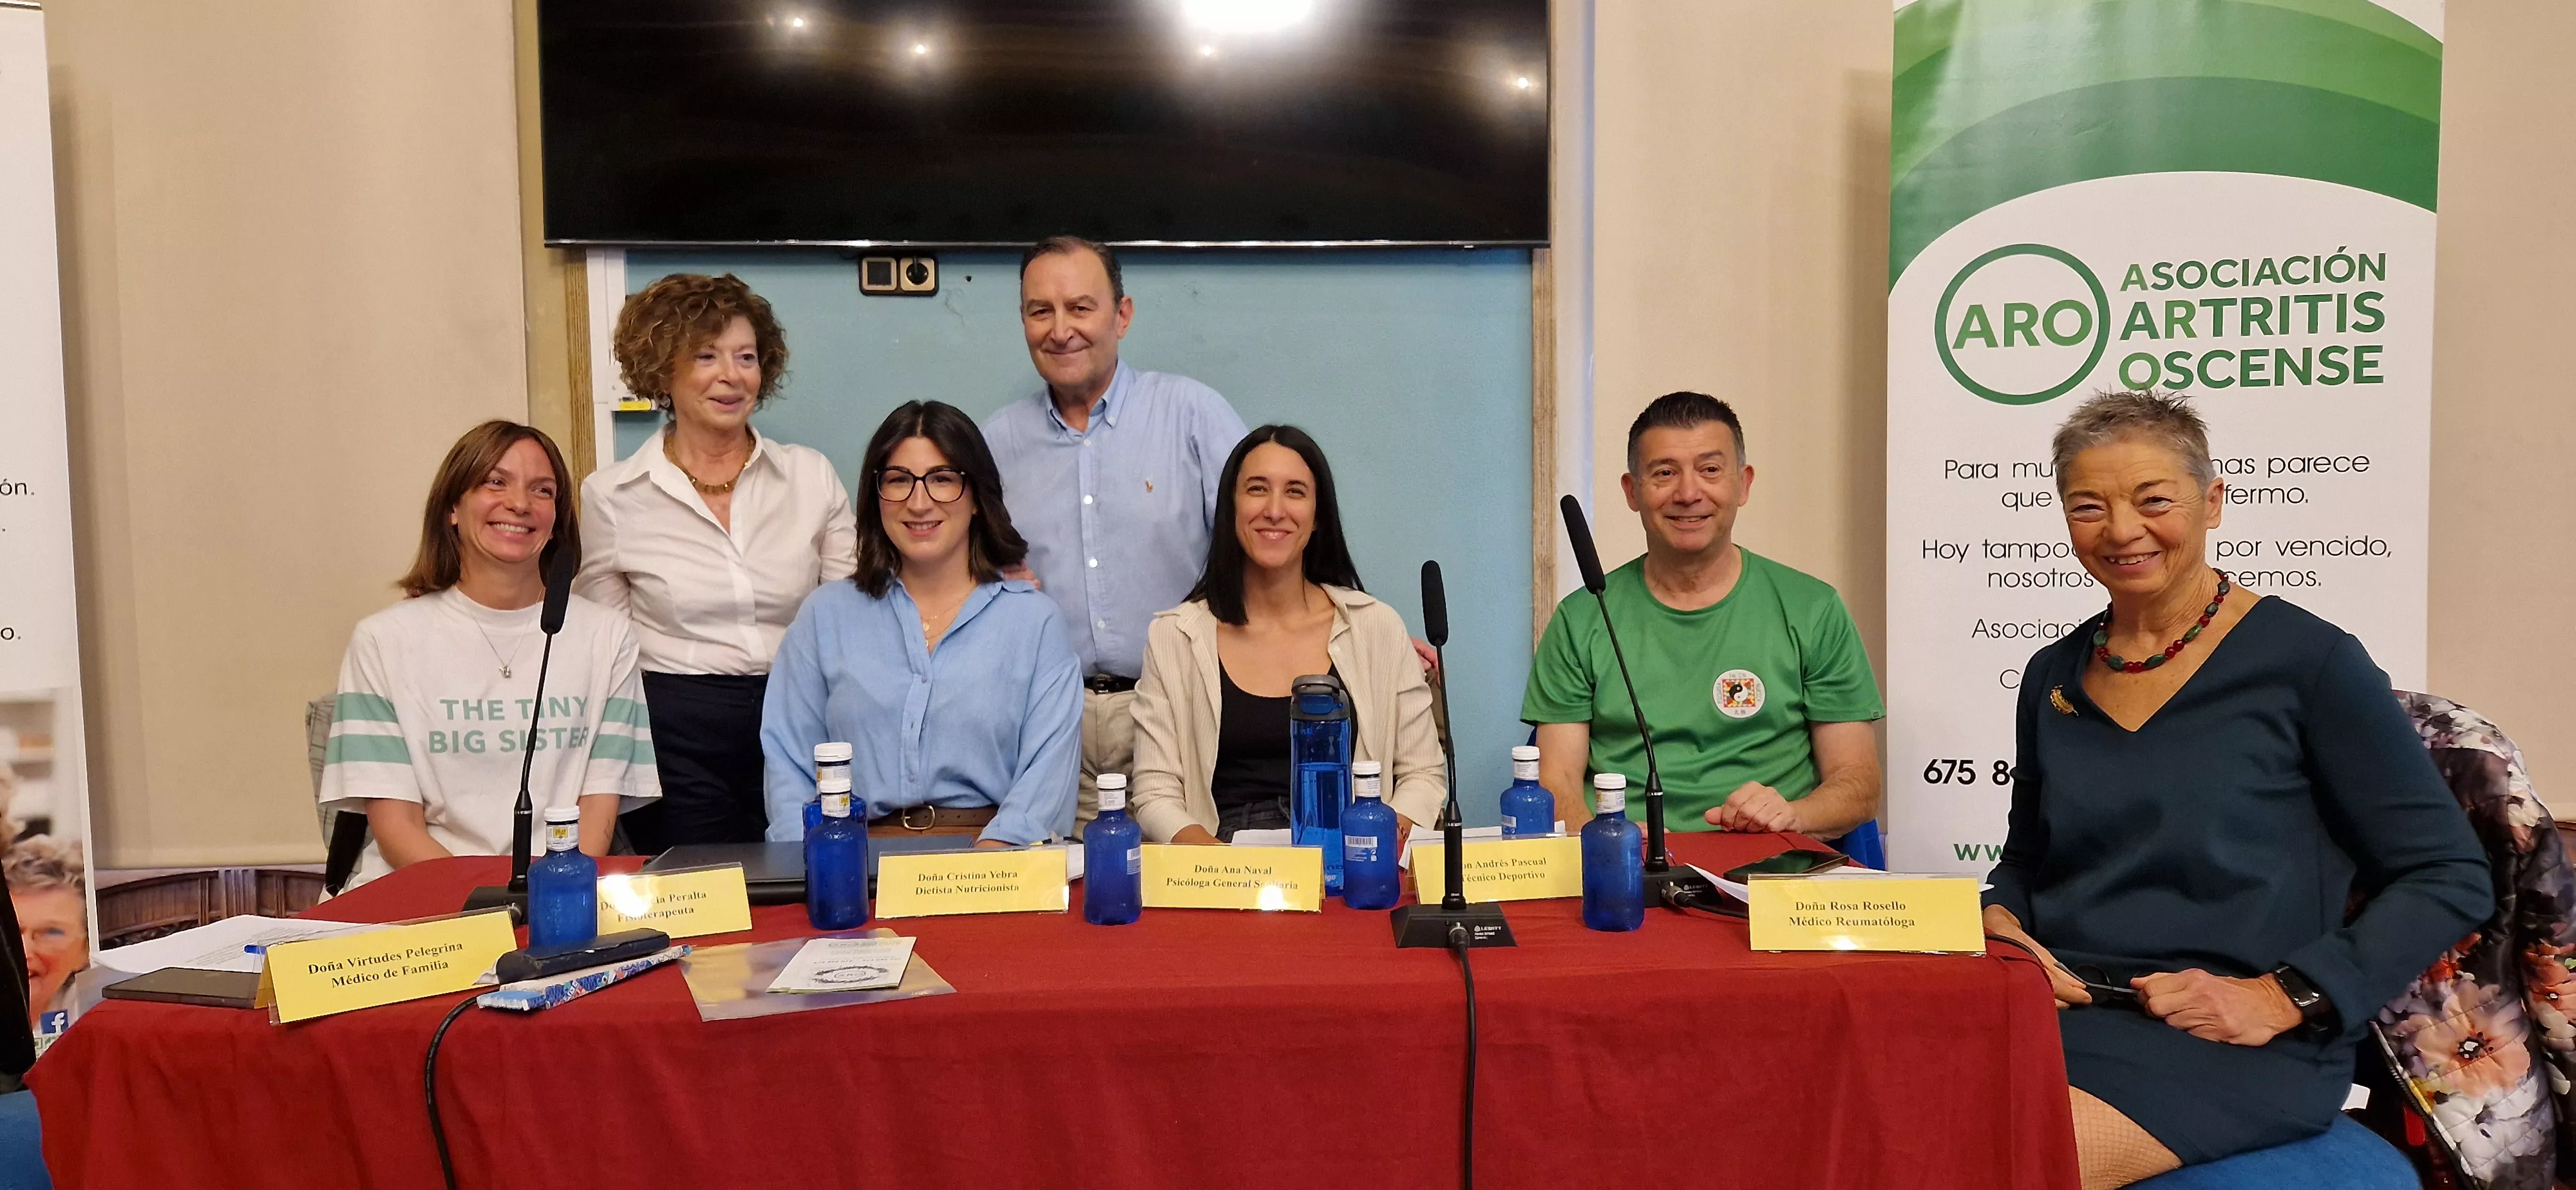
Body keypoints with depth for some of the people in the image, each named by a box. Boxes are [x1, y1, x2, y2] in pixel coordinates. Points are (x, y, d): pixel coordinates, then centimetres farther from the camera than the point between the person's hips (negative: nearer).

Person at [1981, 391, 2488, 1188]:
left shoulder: (2306, 661, -2)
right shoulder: (2053, 679, 12)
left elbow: (2449, 879, -1)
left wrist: (2283, 998, -11)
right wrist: (2000, 928, 1)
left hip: (2237, 1054, -4)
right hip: (2056, 1009, 4)